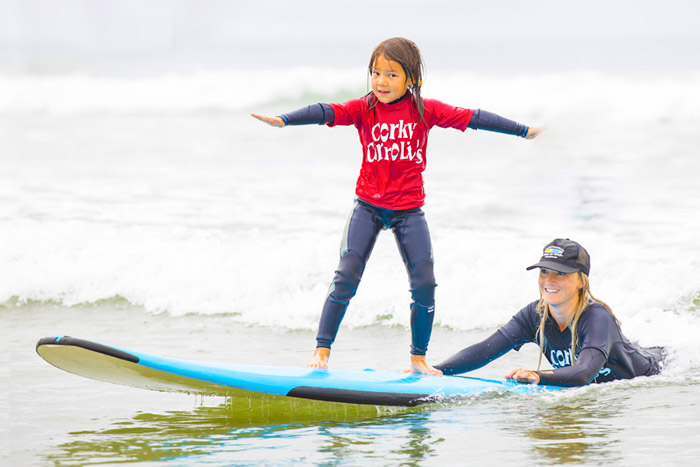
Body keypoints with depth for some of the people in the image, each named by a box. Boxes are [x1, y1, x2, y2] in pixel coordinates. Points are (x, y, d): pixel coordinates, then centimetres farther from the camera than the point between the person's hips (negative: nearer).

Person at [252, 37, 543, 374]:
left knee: (424, 283, -2)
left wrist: (523, 131, 3)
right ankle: (322, 351, -7)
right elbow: (325, 112, -18)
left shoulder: (425, 110, -3)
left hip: (409, 210, 1)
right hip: (369, 205, -1)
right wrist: (283, 120, -34)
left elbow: (472, 118, -2)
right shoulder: (364, 109, -5)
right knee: (346, 275, -11)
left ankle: (418, 358, 13)